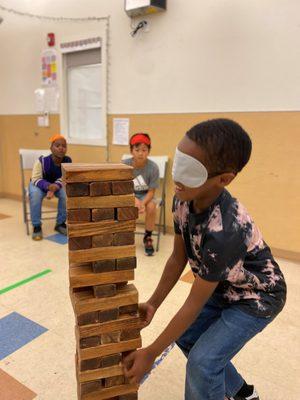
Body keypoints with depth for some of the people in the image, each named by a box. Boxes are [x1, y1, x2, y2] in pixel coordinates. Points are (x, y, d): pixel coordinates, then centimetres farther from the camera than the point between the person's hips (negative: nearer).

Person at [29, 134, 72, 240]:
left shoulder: (68, 161, -19)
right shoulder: (42, 161, -27)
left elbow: (63, 178, -12)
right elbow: (36, 179, -26)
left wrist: (55, 187, -33)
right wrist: (49, 186, -46)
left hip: (57, 185, 2)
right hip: (39, 184, -2)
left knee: (66, 192, -29)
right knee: (35, 194, -35)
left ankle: (61, 223, -9)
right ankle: (36, 226, -19)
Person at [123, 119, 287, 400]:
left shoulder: (223, 231, -41)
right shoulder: (184, 199, -19)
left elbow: (194, 304, -30)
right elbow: (178, 258, -5)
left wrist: (151, 354, -20)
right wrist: (153, 303, -7)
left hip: (256, 298, -7)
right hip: (223, 288, 8)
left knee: (202, 361, -13)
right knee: (185, 335, 14)